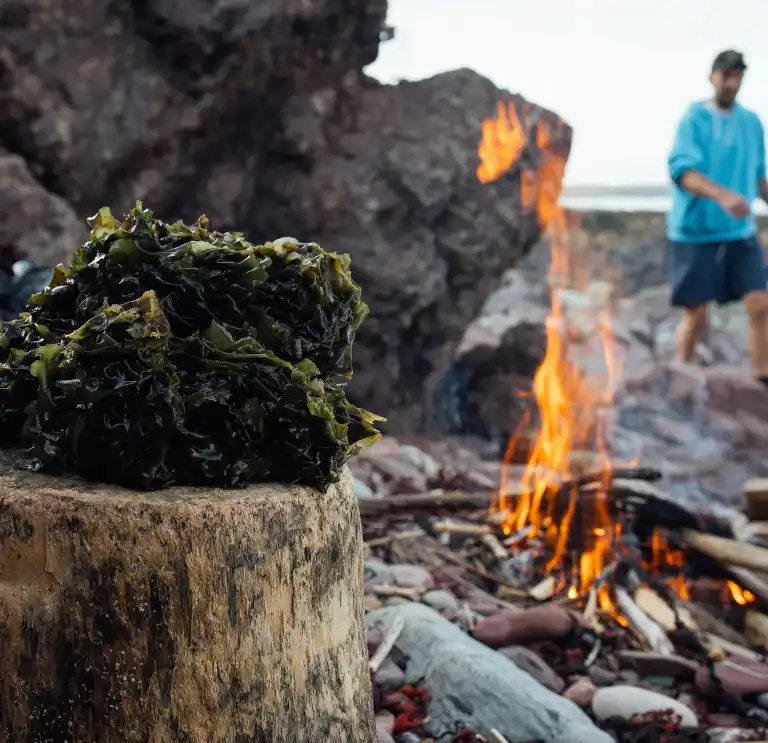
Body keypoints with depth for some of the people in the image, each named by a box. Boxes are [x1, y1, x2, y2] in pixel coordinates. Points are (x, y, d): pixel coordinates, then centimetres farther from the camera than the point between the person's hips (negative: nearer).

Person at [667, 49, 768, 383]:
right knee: (695, 315, 2)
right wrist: (722, 195, -36)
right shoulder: (694, 119, -6)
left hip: (740, 233, 4)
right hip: (695, 232, -4)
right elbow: (681, 170, -21)